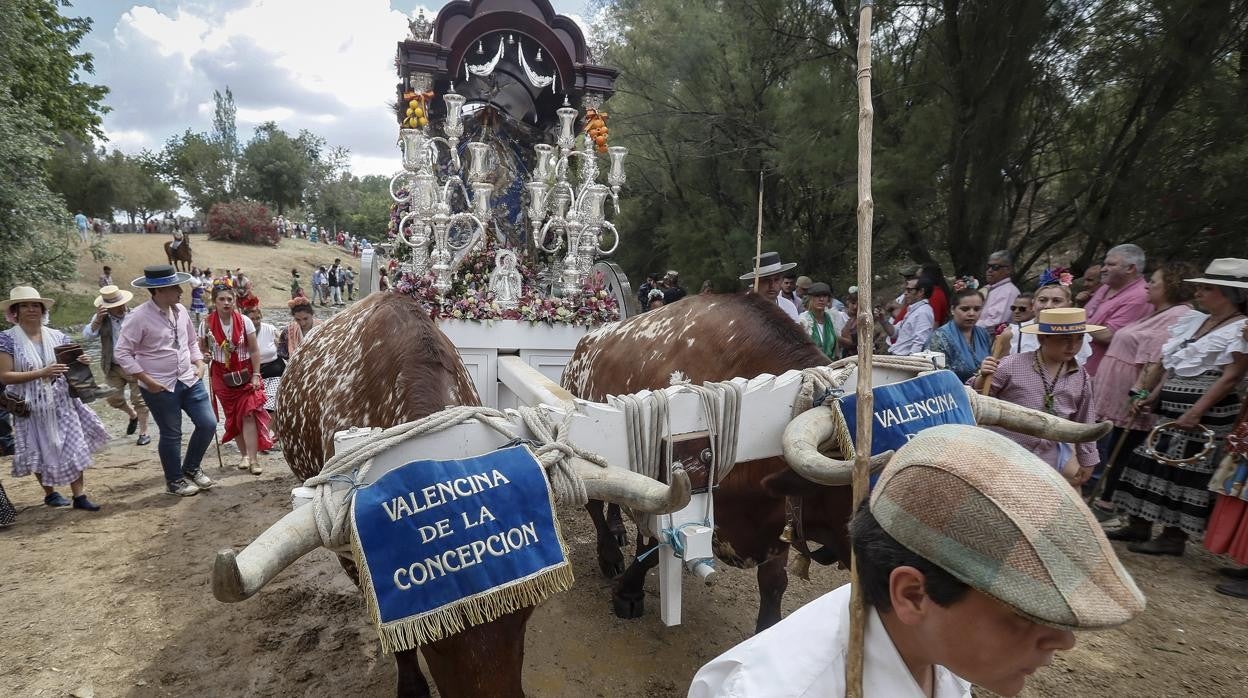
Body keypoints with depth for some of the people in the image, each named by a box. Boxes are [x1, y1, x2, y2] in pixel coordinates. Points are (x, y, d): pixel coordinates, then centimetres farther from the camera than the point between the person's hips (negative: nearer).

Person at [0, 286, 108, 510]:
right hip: (32, 407, -3)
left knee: (73, 447, 0)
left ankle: (79, 496, 7)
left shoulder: (57, 336, 3)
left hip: (61, 403, 3)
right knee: (40, 451, 10)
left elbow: (72, 367, 10)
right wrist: (41, 373, -23)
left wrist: (80, 363, -13)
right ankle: (49, 493, 29)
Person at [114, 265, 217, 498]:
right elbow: (121, 352, -12)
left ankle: (191, 468, 28)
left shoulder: (180, 310, 4)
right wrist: (146, 380, -15)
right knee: (171, 435, 6)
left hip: (190, 380, 6)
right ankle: (174, 481, 26)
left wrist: (199, 363, 5)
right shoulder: (139, 317, -15)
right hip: (160, 388, -6)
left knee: (208, 424, 5)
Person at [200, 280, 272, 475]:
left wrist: (256, 375, -7)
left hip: (245, 373, -2)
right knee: (233, 416, 9)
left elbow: (254, 351, -4)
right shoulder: (207, 324, -5)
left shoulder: (244, 321, -8)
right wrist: (206, 354, -14)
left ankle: (253, 459, -8)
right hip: (222, 376, 2)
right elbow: (202, 348, 9)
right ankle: (245, 455, 21)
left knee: (249, 414, -9)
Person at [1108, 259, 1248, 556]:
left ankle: (1174, 537, 10)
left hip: (1206, 409, -8)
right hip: (1171, 404, 8)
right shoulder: (1193, 321, 12)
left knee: (1184, 470, -2)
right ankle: (1139, 525, 19)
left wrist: (1196, 412, -21)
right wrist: (1154, 395, 9)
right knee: (1150, 461, 9)